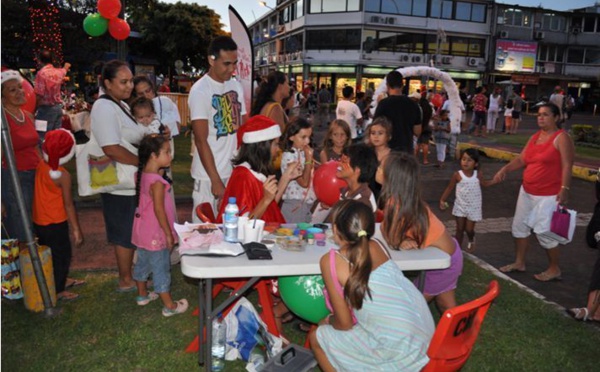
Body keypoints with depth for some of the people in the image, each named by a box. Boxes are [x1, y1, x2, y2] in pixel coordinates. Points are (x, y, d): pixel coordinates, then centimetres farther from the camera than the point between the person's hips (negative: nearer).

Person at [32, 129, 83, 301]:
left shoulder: (39, 166, -7)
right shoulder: (63, 175, -22)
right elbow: (68, 204, -18)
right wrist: (76, 229, -12)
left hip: (38, 220, 7)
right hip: (55, 223, -7)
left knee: (51, 253, 23)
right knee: (62, 255, 9)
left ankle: (61, 280, 42)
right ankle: (58, 290, 20)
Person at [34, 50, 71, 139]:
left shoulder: (41, 73, -13)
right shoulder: (58, 72, 5)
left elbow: (39, 95, -18)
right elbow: (64, 70, 33)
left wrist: (34, 109, -7)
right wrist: (66, 66, 56)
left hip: (46, 108, -6)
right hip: (58, 107, 7)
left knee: (43, 137, -7)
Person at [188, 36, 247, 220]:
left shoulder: (236, 86, 9)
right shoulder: (200, 90, -10)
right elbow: (201, 141, -12)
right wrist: (215, 180, -14)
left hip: (237, 171, 5)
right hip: (210, 176, -5)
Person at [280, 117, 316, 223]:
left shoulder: (304, 153, 8)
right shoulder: (289, 156, -14)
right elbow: (304, 182, -19)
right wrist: (308, 159, -16)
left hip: (308, 203, 7)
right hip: (294, 206, -7)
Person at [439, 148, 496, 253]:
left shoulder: (478, 174, -10)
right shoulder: (457, 175, -15)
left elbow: (484, 183, 11)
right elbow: (450, 188, -7)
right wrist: (442, 200, -13)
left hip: (474, 207, 1)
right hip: (460, 206, -1)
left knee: (469, 229, 6)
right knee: (459, 229, 4)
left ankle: (471, 241, 41)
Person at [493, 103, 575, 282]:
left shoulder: (561, 138, -11)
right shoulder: (535, 137, 10)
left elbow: (567, 166, -17)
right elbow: (521, 159, 9)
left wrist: (564, 189, -24)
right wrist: (505, 169, -7)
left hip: (549, 195, -8)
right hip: (527, 191, 8)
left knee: (543, 231, -5)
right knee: (519, 226, 13)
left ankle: (554, 269, 15)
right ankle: (519, 263, 27)